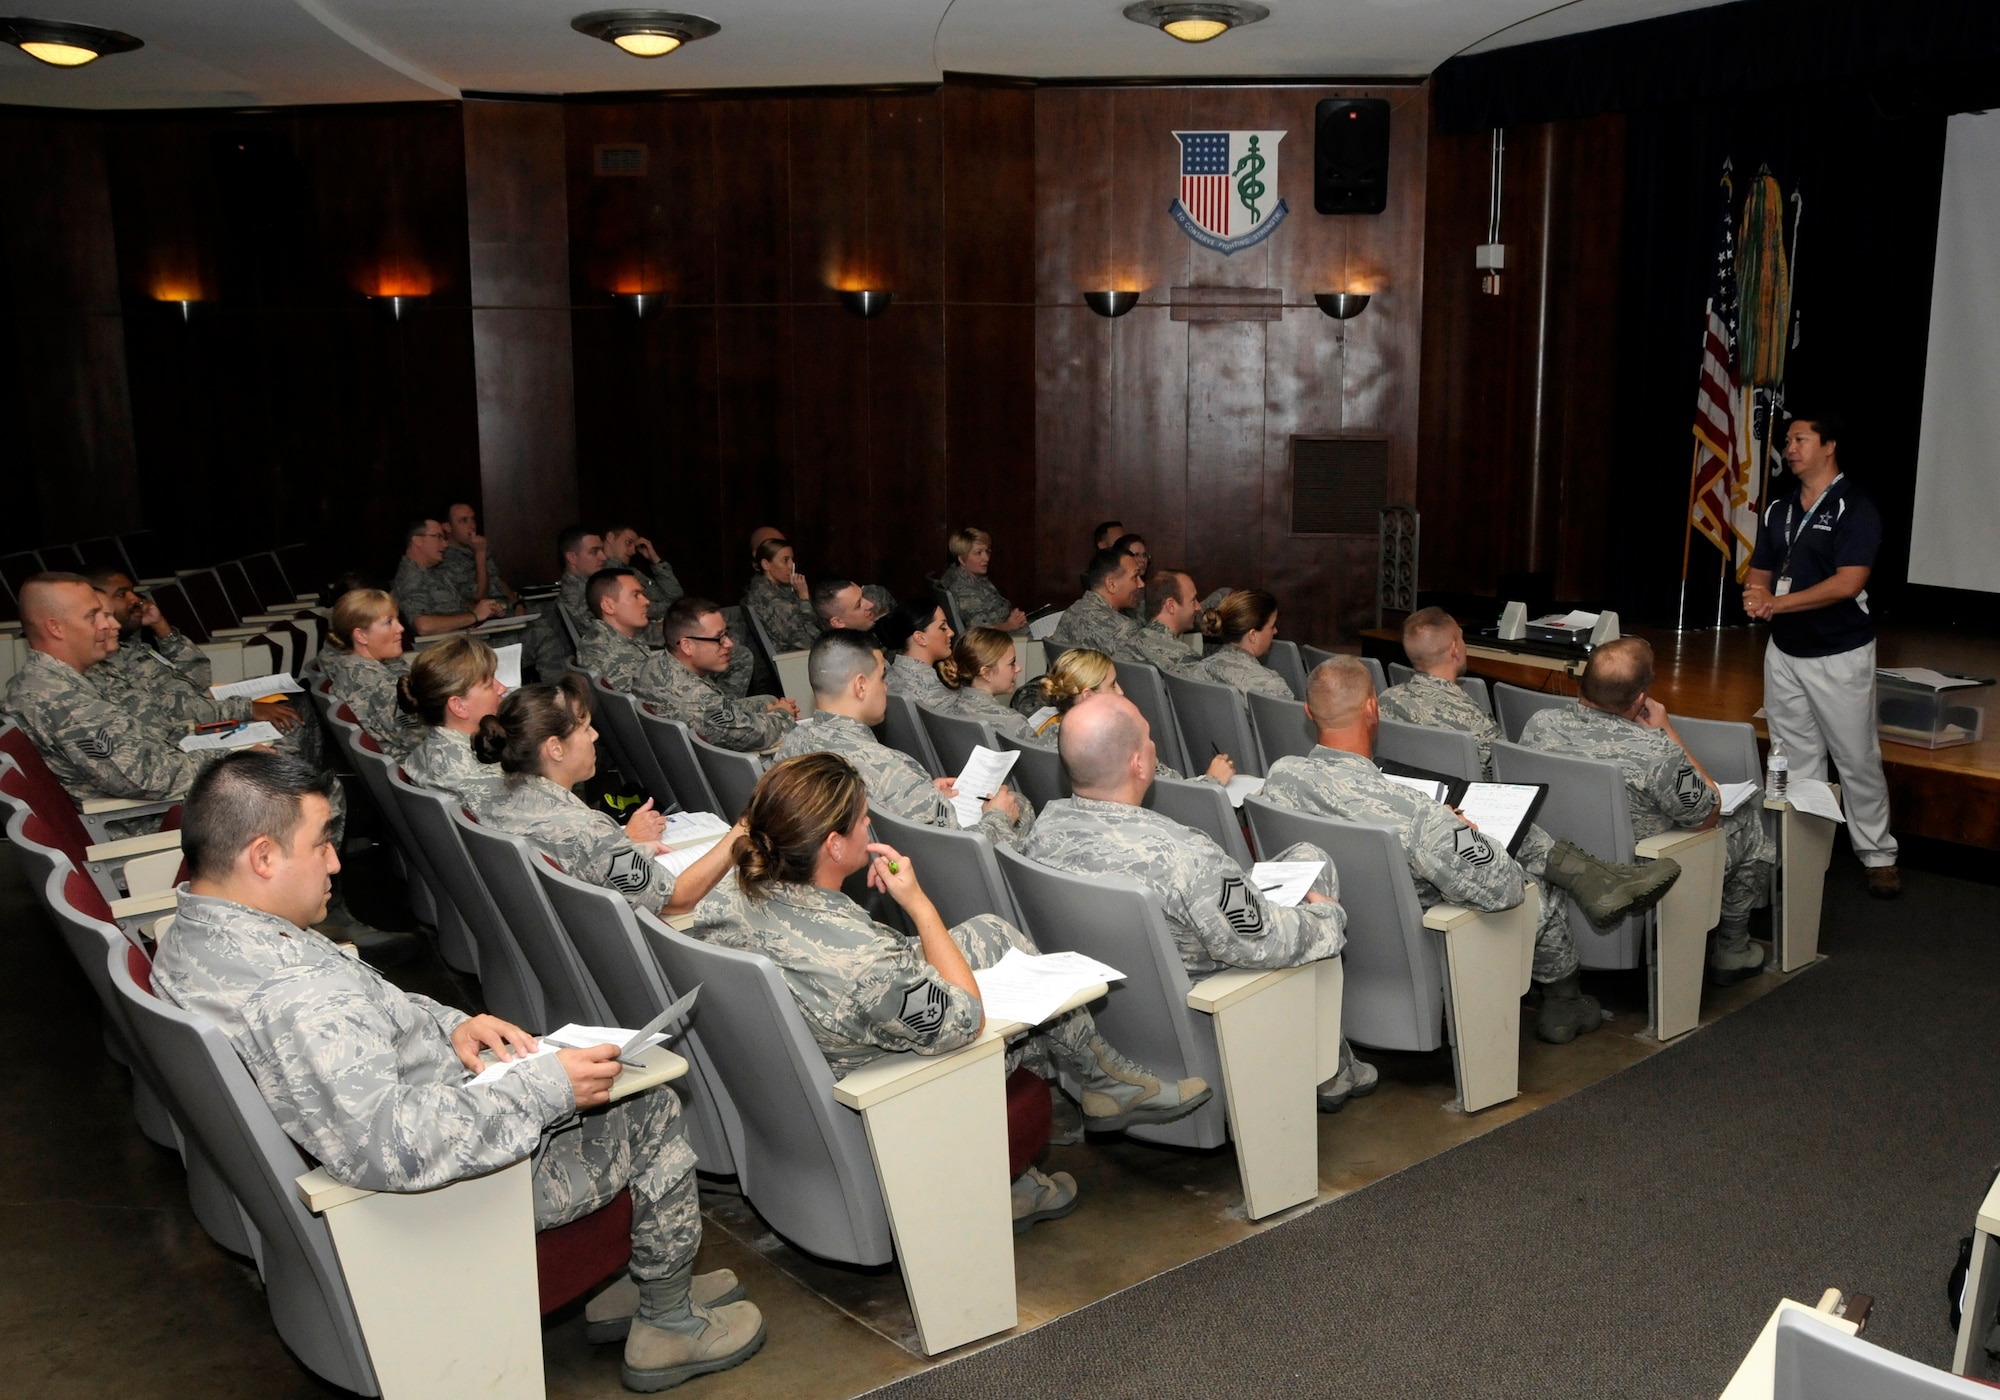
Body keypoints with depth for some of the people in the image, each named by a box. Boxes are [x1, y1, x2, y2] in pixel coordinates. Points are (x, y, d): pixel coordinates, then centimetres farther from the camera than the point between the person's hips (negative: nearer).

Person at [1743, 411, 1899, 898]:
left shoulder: (1855, 507, -11)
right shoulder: (1779, 510, 10)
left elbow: (1848, 583, -20)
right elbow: (1759, 571, 12)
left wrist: (1777, 602, -19)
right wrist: (1756, 597, -12)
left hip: (1839, 654, -6)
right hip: (1784, 651, 6)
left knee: (1857, 759, 1)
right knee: (1795, 761, 12)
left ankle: (1878, 855, 14)